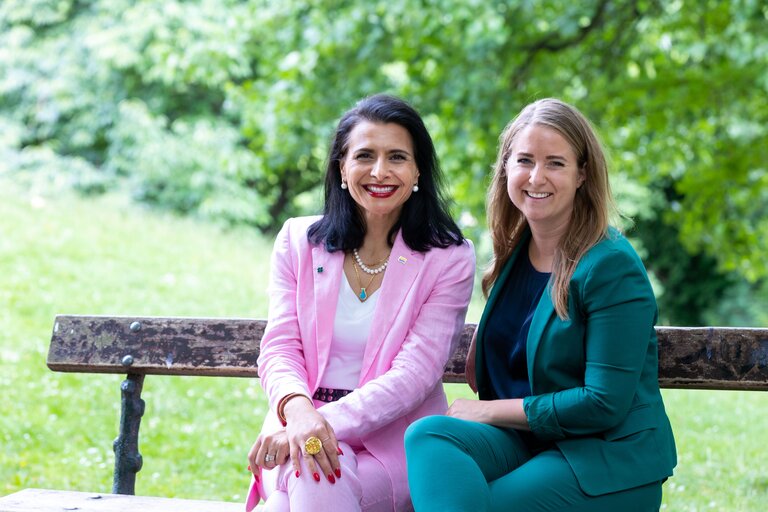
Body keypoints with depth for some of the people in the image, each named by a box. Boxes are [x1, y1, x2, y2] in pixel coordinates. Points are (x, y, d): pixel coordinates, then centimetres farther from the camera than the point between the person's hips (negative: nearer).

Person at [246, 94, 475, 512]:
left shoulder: (449, 258, 1)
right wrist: (297, 408, -22)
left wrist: (329, 421, -23)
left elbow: (414, 373, -9)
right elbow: (280, 348, 2)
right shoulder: (298, 241, 9)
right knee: (306, 470, -34)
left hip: (394, 440, -2)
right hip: (300, 425, 2)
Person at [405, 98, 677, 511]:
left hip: (608, 461, -7)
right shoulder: (513, 252, 11)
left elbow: (604, 403, -16)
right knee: (427, 433, -25)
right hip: (525, 442, 7)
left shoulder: (612, 267, -12)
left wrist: (490, 412, -10)